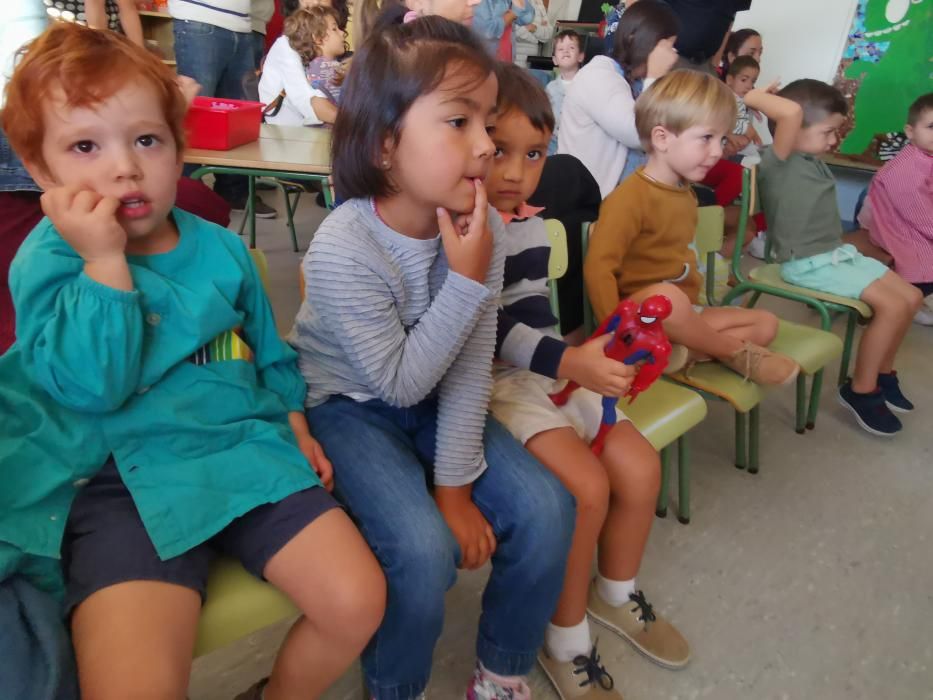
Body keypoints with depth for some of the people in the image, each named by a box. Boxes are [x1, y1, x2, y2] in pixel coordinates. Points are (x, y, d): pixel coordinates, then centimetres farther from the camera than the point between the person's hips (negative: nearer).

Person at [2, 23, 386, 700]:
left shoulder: (221, 247, 10)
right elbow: (93, 386, -16)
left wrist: (295, 426, 12)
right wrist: (104, 259, -18)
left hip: (252, 452, 4)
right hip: (125, 483, -3)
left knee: (358, 600, -7)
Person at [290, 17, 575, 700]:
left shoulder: (483, 228, -12)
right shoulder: (341, 250, -26)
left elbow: (470, 368, -9)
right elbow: (400, 381, -21)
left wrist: (455, 483, -10)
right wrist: (467, 280, -28)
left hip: (436, 405, 5)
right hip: (350, 406, -4)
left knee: (547, 511, -9)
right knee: (425, 548, -24)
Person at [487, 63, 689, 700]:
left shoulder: (531, 225, 9)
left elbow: (533, 314, 10)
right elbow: (489, 331, -24)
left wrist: (576, 361, -4)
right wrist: (567, 362, -31)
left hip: (540, 374, 9)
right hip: (483, 381, -8)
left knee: (640, 466, 5)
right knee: (585, 484, -20)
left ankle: (615, 594, 32)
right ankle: (565, 641, 6)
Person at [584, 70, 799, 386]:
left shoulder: (686, 193, 12)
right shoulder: (630, 196, -16)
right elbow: (598, 267, -22)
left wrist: (694, 314, 13)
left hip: (682, 311, 9)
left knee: (766, 323, 4)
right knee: (664, 296, -40)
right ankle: (739, 352, -12)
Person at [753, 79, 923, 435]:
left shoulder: (814, 161, 14)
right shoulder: (777, 162, -19)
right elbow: (791, 112, -31)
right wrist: (749, 96, -20)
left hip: (839, 252, 10)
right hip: (808, 264, -10)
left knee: (911, 296, 8)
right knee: (892, 305, -17)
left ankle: (882, 373, 25)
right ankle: (860, 390, 1)